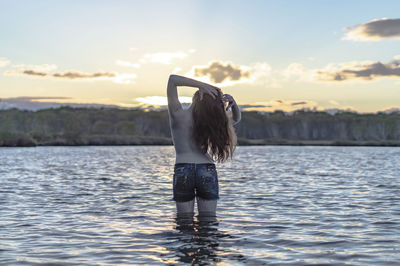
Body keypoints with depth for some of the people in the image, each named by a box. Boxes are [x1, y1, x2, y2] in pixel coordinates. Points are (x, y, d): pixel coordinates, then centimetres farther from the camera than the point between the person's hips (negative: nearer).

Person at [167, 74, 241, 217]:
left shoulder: (178, 114, -5)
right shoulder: (210, 121, 0)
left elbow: (172, 79, -6)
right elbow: (236, 119, 16)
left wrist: (201, 85, -11)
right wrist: (232, 103, -2)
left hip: (182, 170, -1)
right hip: (207, 170, 1)